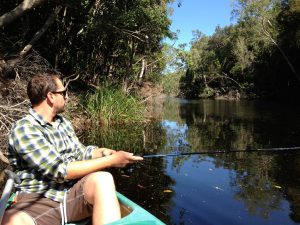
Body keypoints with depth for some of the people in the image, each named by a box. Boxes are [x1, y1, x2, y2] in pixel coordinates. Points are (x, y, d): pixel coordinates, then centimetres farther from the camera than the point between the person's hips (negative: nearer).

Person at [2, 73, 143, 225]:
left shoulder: (63, 122, 12)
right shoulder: (24, 130, -12)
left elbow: (81, 153, 22)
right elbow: (60, 171, -20)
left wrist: (102, 152, -1)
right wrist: (110, 161, -17)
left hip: (72, 191, 6)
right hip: (37, 199, -6)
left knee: (103, 179, -27)